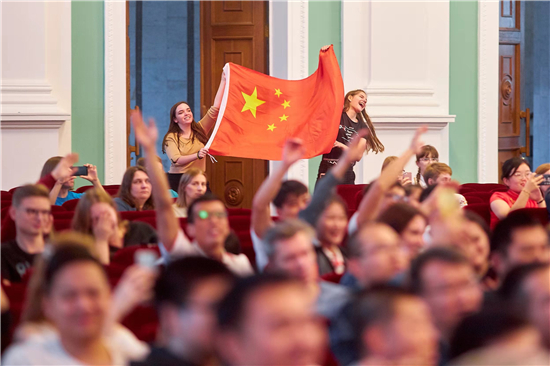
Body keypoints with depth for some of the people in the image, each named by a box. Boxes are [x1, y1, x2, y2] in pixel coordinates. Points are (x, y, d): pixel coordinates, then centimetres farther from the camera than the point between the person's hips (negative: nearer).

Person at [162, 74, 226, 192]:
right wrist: (197, 155, -27)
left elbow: (215, 109, 5)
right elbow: (176, 160, -12)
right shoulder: (171, 138, 2)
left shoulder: (200, 130, 11)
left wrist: (223, 81, 1)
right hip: (177, 181, -3)